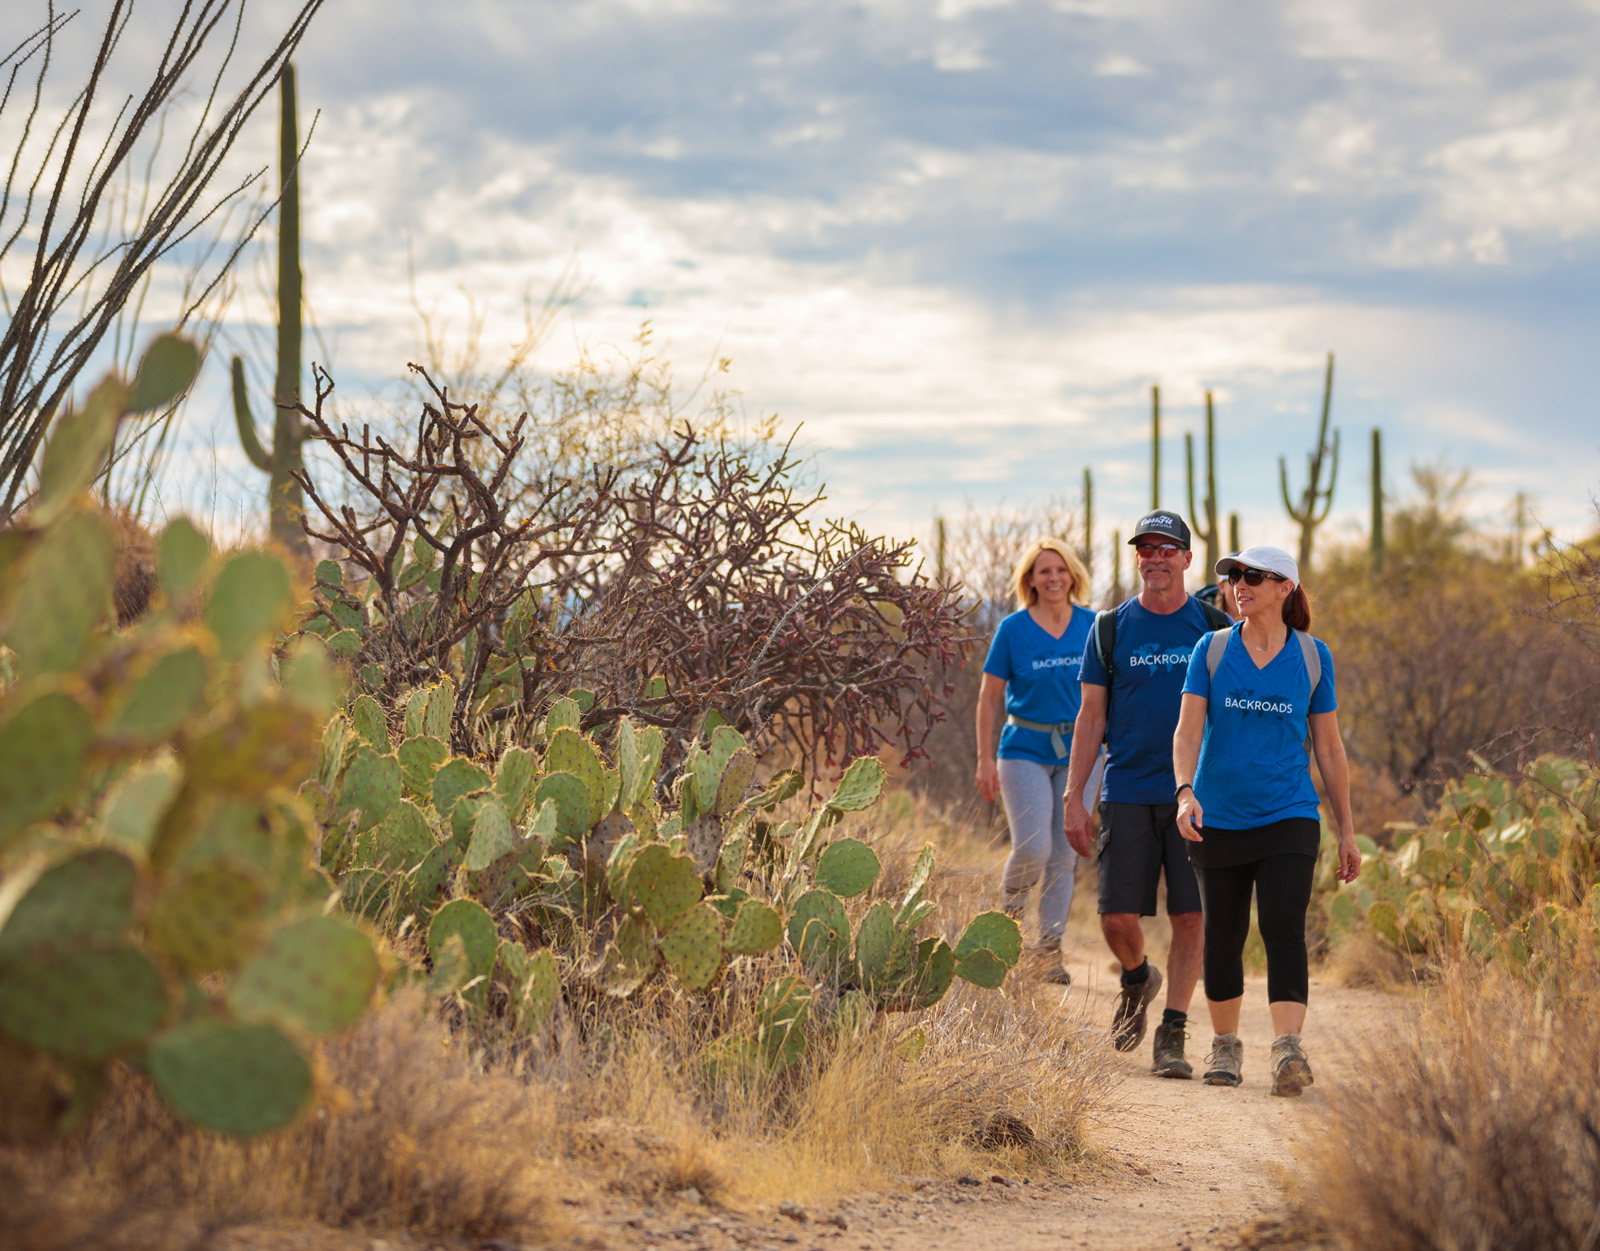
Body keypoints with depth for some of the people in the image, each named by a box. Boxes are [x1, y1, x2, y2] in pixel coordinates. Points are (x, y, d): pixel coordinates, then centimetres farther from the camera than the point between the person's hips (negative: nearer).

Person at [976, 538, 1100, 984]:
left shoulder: (1091, 626, 4)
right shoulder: (1013, 629, -3)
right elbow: (990, 697, 1)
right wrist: (986, 759, -4)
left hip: (1077, 750, 2)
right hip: (1025, 749, -2)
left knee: (1065, 854, 2)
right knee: (1033, 847, -15)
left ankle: (1049, 947, 11)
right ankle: (1010, 904, 17)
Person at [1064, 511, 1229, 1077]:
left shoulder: (1213, 626, 5)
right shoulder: (1111, 628, 7)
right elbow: (1090, 716, 7)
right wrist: (1074, 796, 1)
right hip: (1128, 792, 1)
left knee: (1190, 917, -5)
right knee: (1117, 916, -4)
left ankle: (1172, 1036, 2)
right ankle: (1137, 980, 28)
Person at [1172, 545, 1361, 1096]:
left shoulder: (1312, 657, 3)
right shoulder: (1212, 650, 3)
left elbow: (1329, 748, 8)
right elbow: (1188, 729, -5)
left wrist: (1347, 830, 8)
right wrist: (1185, 791, -24)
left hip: (1288, 817, -1)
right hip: (1218, 818, 1)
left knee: (1284, 929, -16)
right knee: (1222, 938, 9)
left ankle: (1288, 1049, -24)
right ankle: (1225, 1045, 27)